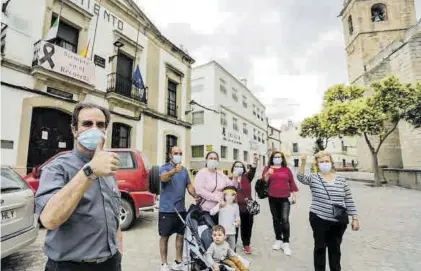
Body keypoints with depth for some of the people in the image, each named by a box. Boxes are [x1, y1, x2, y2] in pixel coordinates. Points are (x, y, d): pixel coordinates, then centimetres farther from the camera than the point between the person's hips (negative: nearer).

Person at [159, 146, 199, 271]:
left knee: (181, 235, 14)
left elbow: (189, 186, 11)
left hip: (181, 209, 6)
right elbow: (164, 178, -32)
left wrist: (197, 197, -7)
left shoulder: (184, 170, 8)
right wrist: (174, 171, -53)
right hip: (166, 209, -5)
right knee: (164, 236, 7)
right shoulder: (164, 168, -10)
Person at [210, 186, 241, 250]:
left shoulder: (235, 206, 3)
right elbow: (211, 213, -20)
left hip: (232, 232, 4)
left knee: (232, 249, 14)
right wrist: (219, 206, -28)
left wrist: (237, 221, -4)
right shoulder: (221, 205, -10)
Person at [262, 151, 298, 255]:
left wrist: (294, 195, 6)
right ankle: (278, 240, 26)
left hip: (285, 198, -1)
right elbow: (264, 181, -5)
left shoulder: (287, 169, 7)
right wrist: (268, 174, -24)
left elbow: (292, 182, 10)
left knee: (285, 219, -11)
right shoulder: (268, 168, 5)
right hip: (273, 198, 1)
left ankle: (286, 243, 0)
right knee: (276, 219, 12)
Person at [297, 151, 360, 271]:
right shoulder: (314, 178, -6)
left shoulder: (341, 180, 3)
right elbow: (301, 178, -25)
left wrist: (355, 218, 5)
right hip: (319, 220, -3)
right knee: (320, 247, 12)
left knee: (335, 248, 19)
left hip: (339, 221, 3)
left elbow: (349, 200, 7)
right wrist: (303, 163, -38)